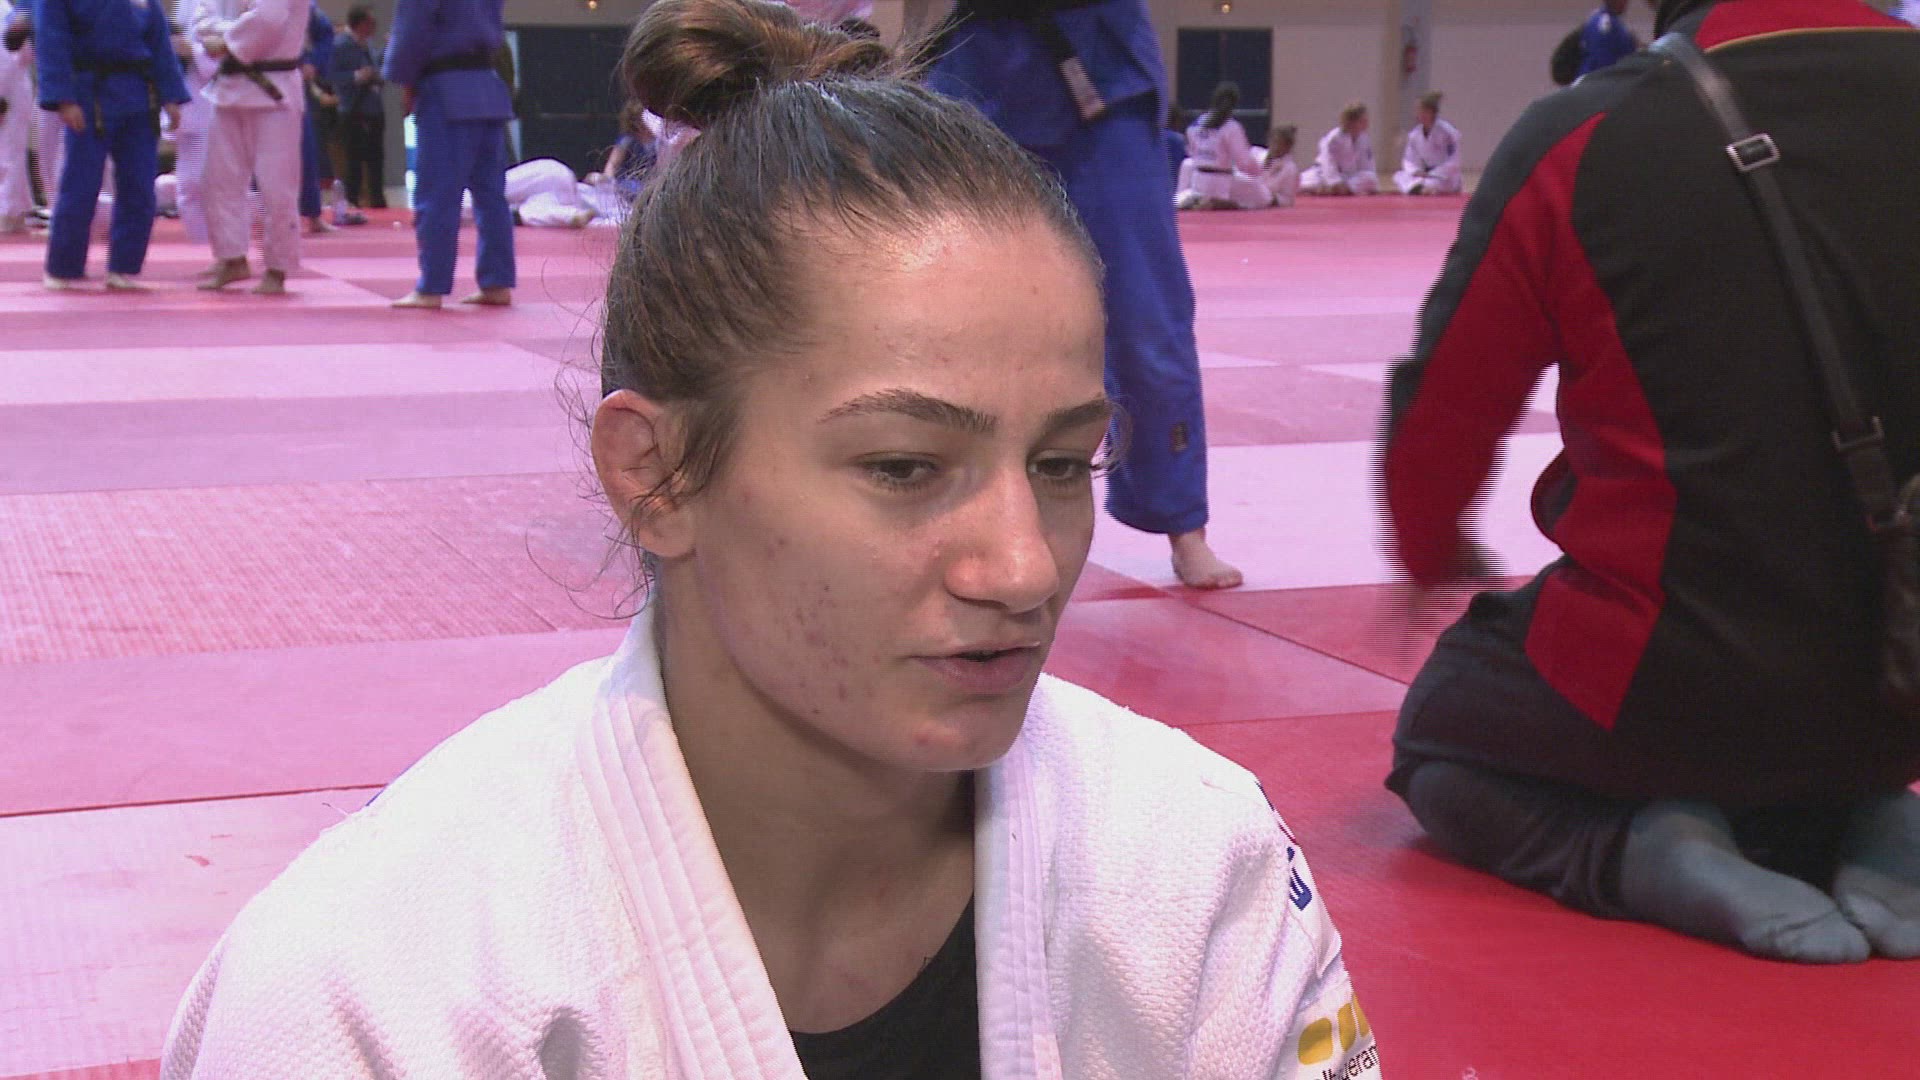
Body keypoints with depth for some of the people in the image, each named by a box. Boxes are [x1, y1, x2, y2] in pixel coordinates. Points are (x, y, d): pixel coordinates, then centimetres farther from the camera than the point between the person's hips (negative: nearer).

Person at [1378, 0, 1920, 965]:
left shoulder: (1579, 139, -14)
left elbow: (1437, 417, -1)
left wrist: (1433, 556, 21)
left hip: (1672, 683, -4)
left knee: (1437, 749, 25)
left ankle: (1651, 850, -3)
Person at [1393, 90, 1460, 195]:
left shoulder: (1447, 132, -17)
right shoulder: (1414, 134, 0)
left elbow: (1452, 163, -18)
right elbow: (1410, 160, 6)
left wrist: (1432, 175, -23)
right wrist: (1416, 172, -17)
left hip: (1446, 179, -7)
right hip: (1426, 174, 7)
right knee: (1398, 176, -18)